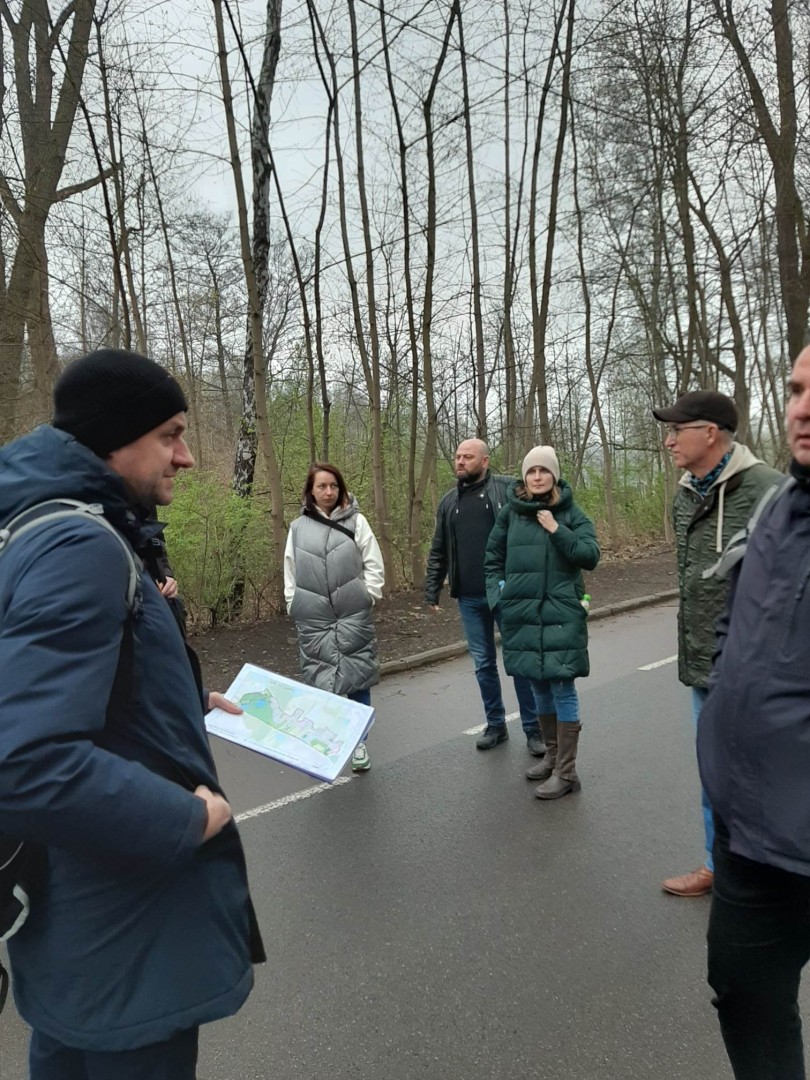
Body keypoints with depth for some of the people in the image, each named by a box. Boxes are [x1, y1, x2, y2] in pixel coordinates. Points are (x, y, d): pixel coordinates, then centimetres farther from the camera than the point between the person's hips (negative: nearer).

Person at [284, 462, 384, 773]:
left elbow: (374, 565, 3)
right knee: (318, 680, 5)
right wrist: (294, 607, 5)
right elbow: (290, 573, 10)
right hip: (313, 619, 1)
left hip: (353, 616, -1)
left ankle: (359, 742, 15)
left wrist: (366, 597, -4)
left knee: (357, 677, 2)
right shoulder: (298, 527, 5)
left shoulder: (356, 521, 2)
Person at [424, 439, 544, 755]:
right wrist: (432, 590, 9)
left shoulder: (510, 489, -2)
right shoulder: (449, 502, 12)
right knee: (483, 663, 12)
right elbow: (438, 552, 14)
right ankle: (495, 725, 27)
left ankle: (534, 728, 16)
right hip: (469, 599, 4)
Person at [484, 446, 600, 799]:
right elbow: (493, 558, 15)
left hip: (561, 614, -4)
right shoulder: (510, 512, 6)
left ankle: (566, 772, 7)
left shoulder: (570, 512, -1)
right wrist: (498, 595, 5)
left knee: (562, 687, -2)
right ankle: (552, 754, 32)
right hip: (522, 614, 4)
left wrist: (556, 529, -15)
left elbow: (590, 556, -9)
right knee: (539, 686, 15)